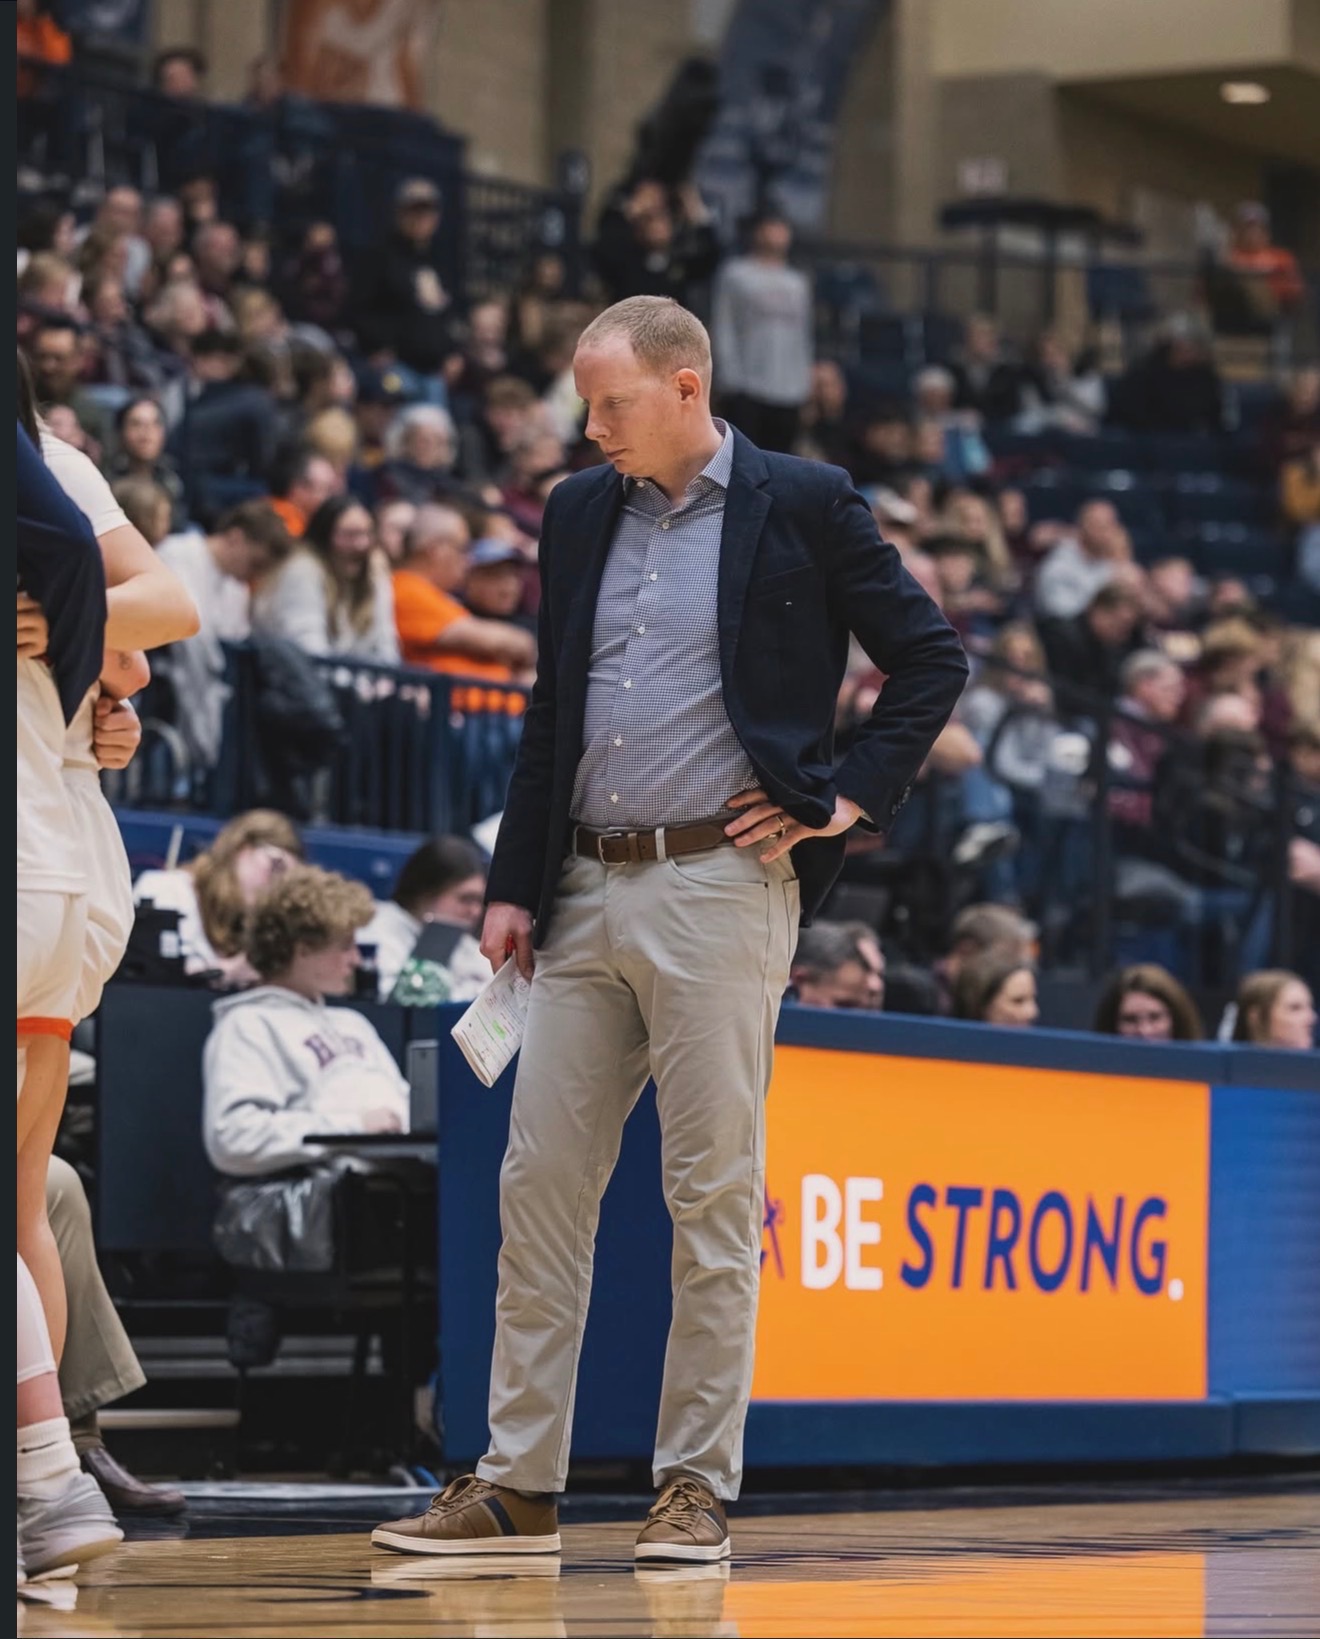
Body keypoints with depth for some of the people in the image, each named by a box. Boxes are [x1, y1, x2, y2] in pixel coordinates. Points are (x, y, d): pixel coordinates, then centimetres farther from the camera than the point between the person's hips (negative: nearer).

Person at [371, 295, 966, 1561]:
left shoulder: (803, 507, -1)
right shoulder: (580, 514, 14)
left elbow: (931, 659, 4)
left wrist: (852, 795, -4)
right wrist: (514, 884, 11)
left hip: (723, 883, -5)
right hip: (587, 889, 5)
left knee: (712, 1193, -3)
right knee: (539, 1182, 3)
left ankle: (697, 1485, 4)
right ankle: (517, 1484, 8)